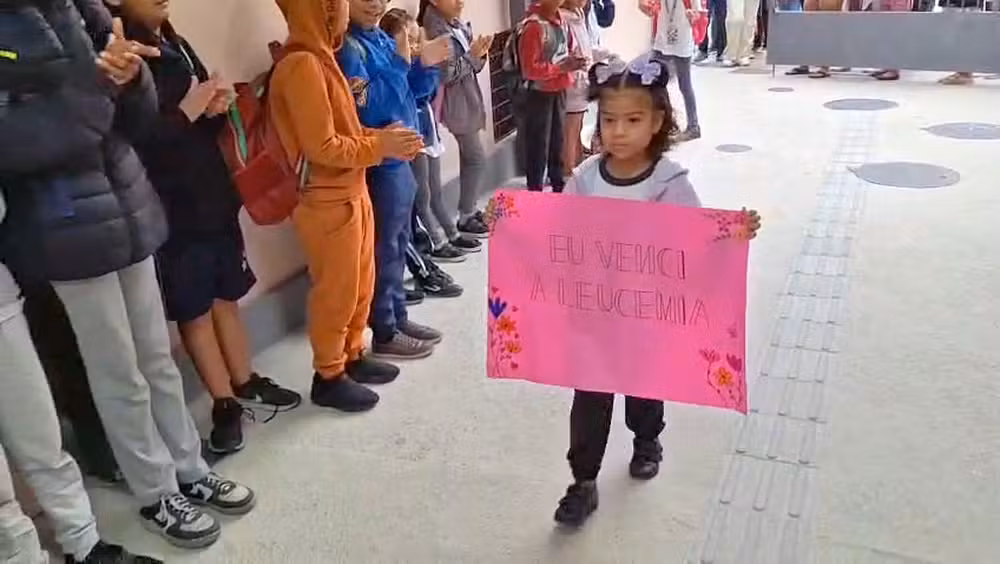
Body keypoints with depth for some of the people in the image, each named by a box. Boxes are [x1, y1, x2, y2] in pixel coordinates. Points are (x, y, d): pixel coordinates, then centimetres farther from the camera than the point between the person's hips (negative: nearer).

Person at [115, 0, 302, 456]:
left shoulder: (176, 45, 10)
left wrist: (215, 108, -3)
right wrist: (186, 113, -18)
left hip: (213, 195, 7)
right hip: (172, 209, -7)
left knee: (226, 297, 15)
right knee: (194, 311, 6)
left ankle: (245, 383, 30)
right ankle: (225, 404, 18)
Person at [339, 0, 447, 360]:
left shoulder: (383, 39, 10)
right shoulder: (347, 46, -15)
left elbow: (412, 94, 16)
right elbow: (368, 106, -26)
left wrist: (425, 66, 0)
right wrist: (400, 63, -24)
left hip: (399, 158, 9)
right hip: (379, 164, -9)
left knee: (400, 244, 17)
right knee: (384, 248, 0)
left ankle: (399, 318, 31)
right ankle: (385, 334, 12)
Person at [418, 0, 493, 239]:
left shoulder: (461, 26, 10)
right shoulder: (435, 31, -15)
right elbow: (444, 74, -20)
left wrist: (480, 54, -5)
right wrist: (471, 55, -17)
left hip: (469, 102, 9)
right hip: (458, 106, -9)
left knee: (469, 158, 14)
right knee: (477, 159, -5)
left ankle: (471, 210, 24)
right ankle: (465, 218, 6)